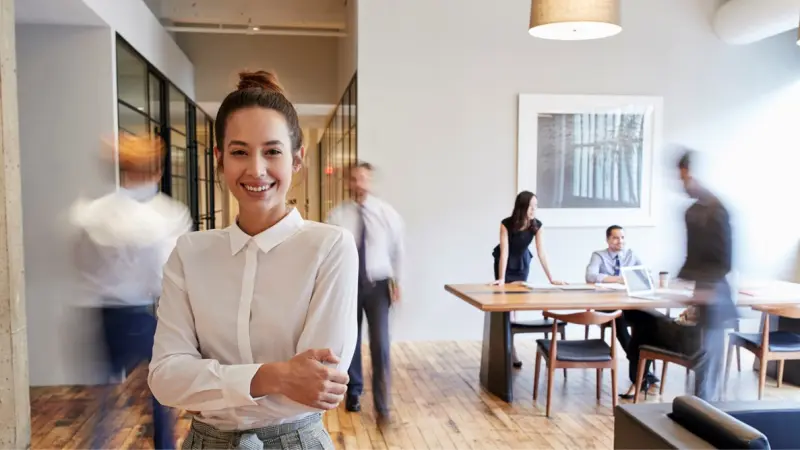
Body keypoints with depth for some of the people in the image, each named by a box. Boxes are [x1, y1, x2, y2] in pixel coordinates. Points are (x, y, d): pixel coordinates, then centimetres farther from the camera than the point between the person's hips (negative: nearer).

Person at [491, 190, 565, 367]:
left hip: (522, 264, 3)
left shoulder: (536, 225, -21)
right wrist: (501, 279, -36)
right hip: (505, 263, -3)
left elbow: (541, 253, -20)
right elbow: (504, 251, -31)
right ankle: (511, 351, 0)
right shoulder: (506, 224, -28)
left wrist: (551, 279, -23)